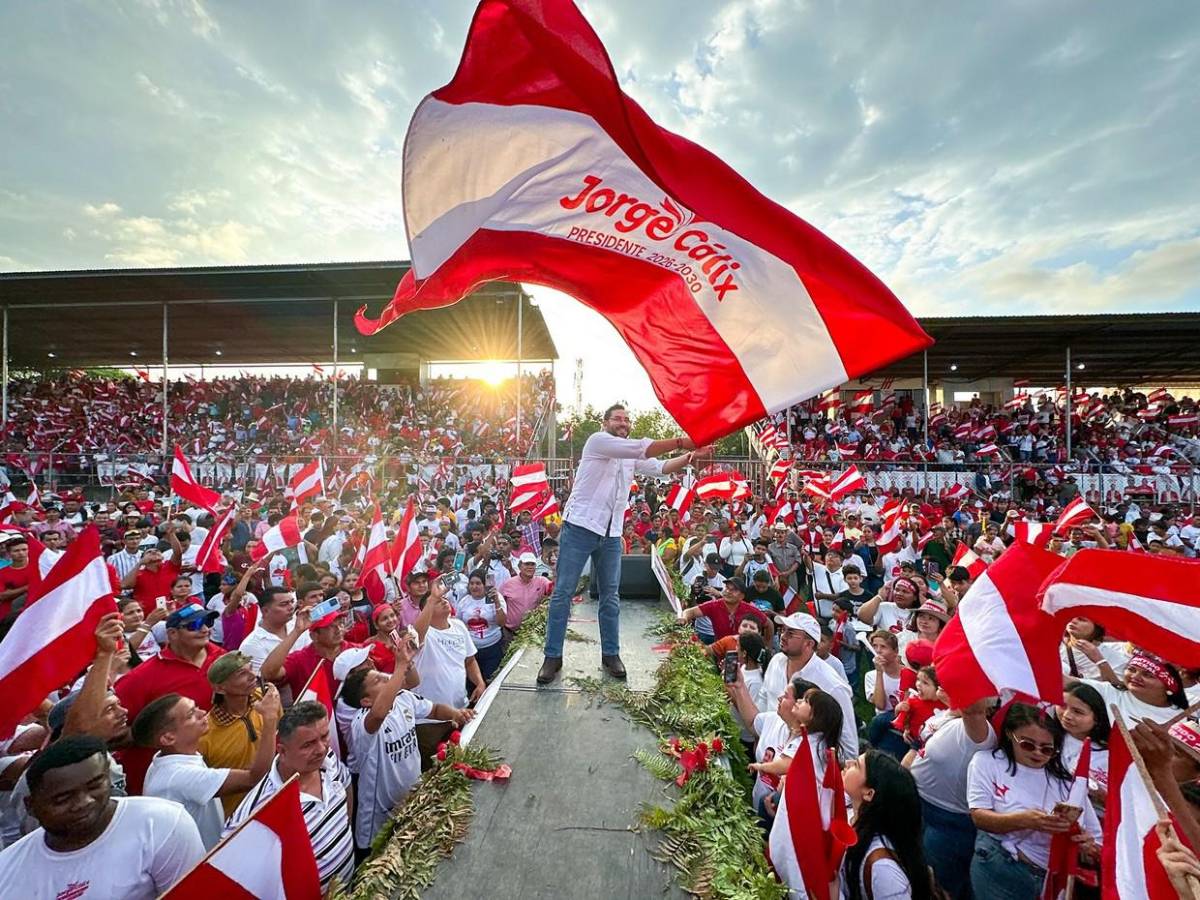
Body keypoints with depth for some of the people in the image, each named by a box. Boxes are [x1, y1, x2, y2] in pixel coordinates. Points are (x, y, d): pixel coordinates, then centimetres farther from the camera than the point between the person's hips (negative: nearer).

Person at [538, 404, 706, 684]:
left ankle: (611, 655, 23)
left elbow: (661, 467, 10)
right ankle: (552, 657, 10)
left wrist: (690, 457, -5)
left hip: (611, 534, 6)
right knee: (563, 593, 0)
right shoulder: (597, 441, -7)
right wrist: (681, 442, -20)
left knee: (610, 596, 11)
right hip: (579, 527, -6)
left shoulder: (631, 458, 16)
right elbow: (640, 448, -18)